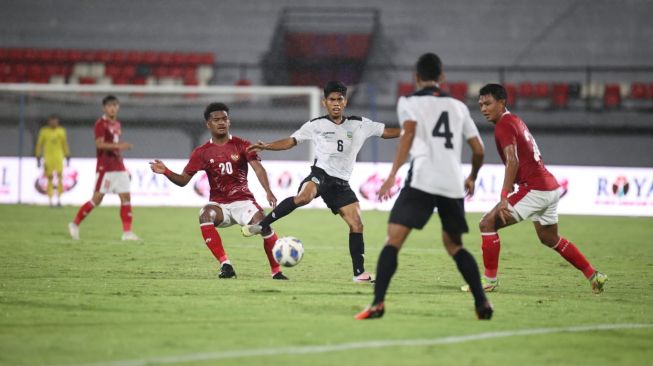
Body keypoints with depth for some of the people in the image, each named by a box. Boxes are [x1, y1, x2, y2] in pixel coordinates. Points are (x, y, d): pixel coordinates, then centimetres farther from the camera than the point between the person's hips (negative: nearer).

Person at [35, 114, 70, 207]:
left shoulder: (61, 131, 8)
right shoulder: (44, 131, 1)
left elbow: (65, 144, 15)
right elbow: (39, 144, 5)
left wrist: (68, 157, 13)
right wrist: (38, 158, 2)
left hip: (59, 156, 1)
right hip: (48, 157, -1)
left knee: (60, 176, -12)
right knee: (50, 178, -1)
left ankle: (59, 199, -9)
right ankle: (50, 200, 5)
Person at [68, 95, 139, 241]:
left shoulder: (117, 124, 15)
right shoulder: (100, 124, -9)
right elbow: (99, 144, -20)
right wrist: (118, 146, -31)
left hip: (118, 167, 7)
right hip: (105, 167, -7)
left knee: (126, 197, -1)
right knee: (97, 198, -7)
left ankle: (127, 232, 0)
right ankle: (75, 224, 7)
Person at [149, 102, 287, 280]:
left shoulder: (242, 145, 0)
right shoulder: (202, 152, 4)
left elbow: (258, 168, -14)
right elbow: (183, 180, 4)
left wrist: (268, 191, -31)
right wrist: (165, 172, -16)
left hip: (242, 200, -1)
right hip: (218, 203, 1)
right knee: (205, 215, -33)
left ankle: (276, 271, -12)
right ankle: (225, 264, -30)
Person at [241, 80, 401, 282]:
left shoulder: (359, 125, 9)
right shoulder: (316, 125, 6)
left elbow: (387, 131, 13)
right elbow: (291, 141, 10)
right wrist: (266, 146, -2)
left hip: (341, 184, 3)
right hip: (321, 173, -3)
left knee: (356, 224, -7)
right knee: (304, 197, -37)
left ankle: (359, 272, 3)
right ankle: (261, 224, -32)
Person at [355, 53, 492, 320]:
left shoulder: (409, 102, 9)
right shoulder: (458, 107, 22)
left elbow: (409, 132, -11)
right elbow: (478, 150, 20)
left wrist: (393, 174, -18)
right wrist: (472, 177, 39)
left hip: (422, 180, -4)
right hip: (453, 184, 4)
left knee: (393, 240, -6)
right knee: (454, 245, 21)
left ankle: (378, 303, -20)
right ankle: (482, 303, 12)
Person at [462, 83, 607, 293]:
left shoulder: (504, 125, -11)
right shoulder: (516, 121, 19)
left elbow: (513, 162, -24)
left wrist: (504, 198, -29)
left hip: (535, 189, -10)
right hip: (551, 187, 10)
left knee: (488, 223, -9)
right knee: (549, 238, 27)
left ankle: (490, 280, -6)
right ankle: (593, 276, 30)